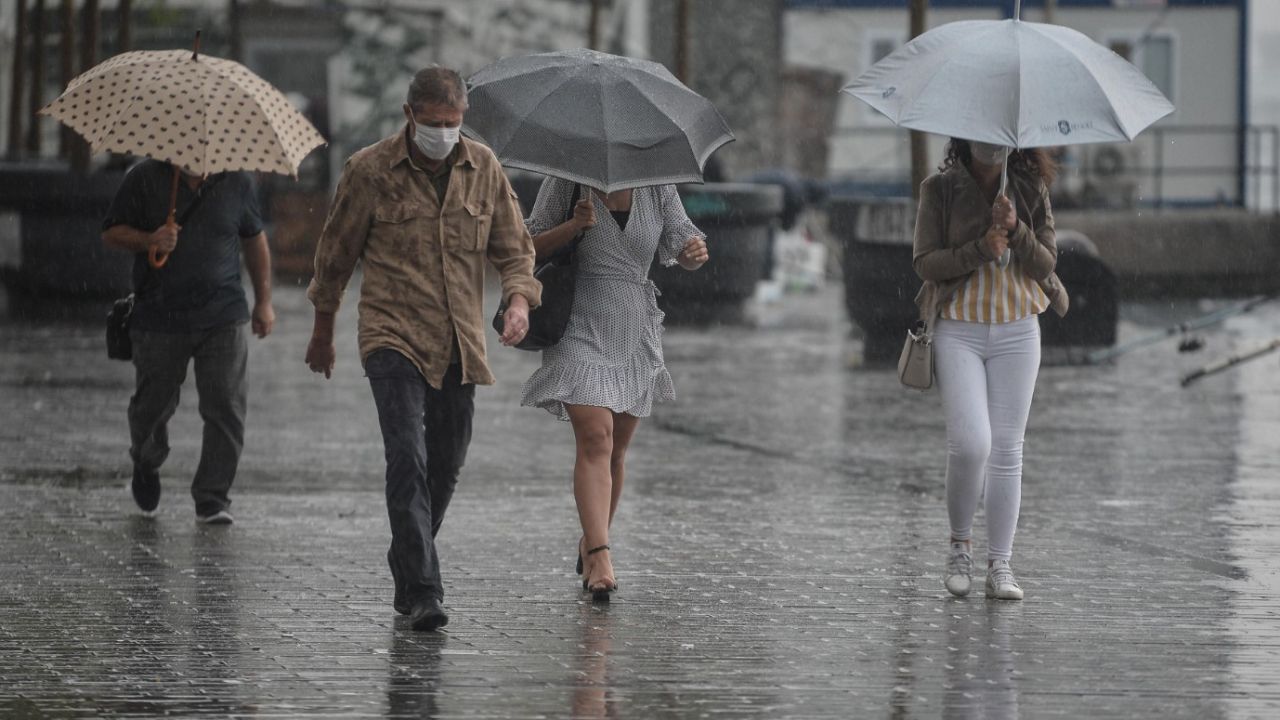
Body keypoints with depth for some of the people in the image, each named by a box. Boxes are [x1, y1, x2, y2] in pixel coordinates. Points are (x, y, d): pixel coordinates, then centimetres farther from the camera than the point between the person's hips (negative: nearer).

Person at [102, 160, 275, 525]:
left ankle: (212, 496, 2)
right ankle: (146, 464, 42)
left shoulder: (237, 182, 4)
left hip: (224, 320, 1)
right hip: (159, 322, -1)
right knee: (153, 403, 11)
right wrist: (149, 240, -19)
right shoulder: (145, 178, -2)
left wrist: (263, 301, 15)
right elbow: (111, 233, 2)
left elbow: (254, 239, 16)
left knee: (226, 409, -7)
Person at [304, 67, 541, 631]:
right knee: (408, 459, -18)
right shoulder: (369, 171, -4)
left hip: (460, 345, 4)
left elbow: (513, 247, 11)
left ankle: (406, 575, 30)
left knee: (444, 467, 10)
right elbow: (335, 253, 7)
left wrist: (519, 299, -10)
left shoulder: (483, 168, 5)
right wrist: (322, 334, 15)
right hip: (393, 338, -4)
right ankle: (423, 590, -21)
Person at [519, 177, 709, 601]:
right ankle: (599, 557, -27)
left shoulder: (658, 189, 5)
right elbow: (530, 247, -2)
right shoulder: (567, 183, -3)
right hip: (580, 326, -4)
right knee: (595, 438, -18)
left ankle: (590, 542, 31)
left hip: (635, 330, 4)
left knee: (616, 449, 10)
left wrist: (696, 252, -21)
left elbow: (682, 252, 3)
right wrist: (575, 226, -19)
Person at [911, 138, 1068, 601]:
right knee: (971, 443, -15)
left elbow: (1046, 264, 2)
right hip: (959, 331, -2)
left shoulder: (1031, 190, 5)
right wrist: (981, 249, -18)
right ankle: (960, 544, 8)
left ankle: (1000, 566, 5)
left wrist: (1016, 230, -16)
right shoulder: (940, 190, -1)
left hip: (1017, 333, 2)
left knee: (1007, 449, 1)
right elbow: (924, 262, -5)